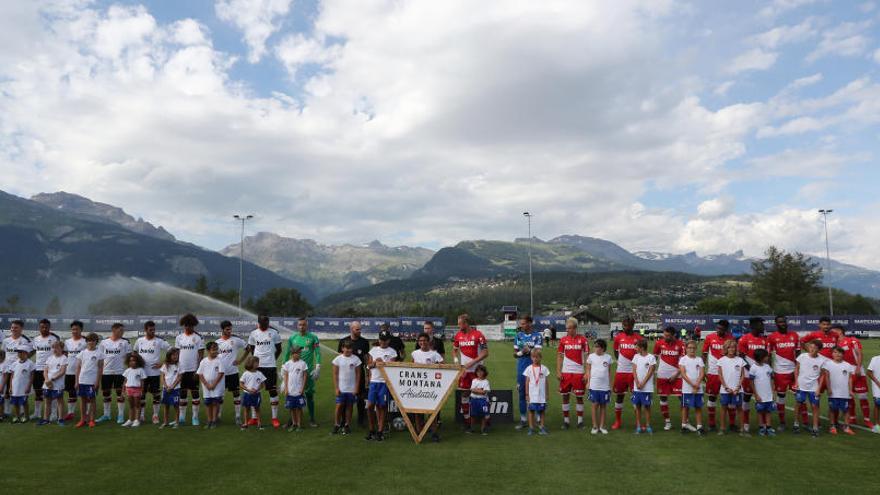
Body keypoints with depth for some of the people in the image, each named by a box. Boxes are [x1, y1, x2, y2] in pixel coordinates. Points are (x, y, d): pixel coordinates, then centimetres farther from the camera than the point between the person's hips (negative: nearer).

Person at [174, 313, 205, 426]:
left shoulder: (198, 337, -5)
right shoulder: (179, 337, 7)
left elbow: (201, 355, -6)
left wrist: (198, 370, -12)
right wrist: (176, 369, 4)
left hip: (194, 370, -4)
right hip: (182, 370, 4)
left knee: (195, 393, 2)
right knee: (182, 394, 10)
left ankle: (195, 417, 9)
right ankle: (181, 417, 20)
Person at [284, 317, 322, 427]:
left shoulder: (313, 338, 0)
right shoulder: (292, 338, 6)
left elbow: (317, 353, -3)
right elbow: (287, 354, 12)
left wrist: (317, 368, -10)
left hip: (308, 370, -2)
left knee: (309, 395, 4)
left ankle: (312, 419, 14)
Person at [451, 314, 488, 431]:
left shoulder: (478, 335, -12)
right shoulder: (458, 335, 4)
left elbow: (485, 353, -12)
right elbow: (454, 350, 18)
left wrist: (472, 362, -18)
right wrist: (455, 360, -2)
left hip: (477, 369, -5)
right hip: (464, 370, 5)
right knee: (465, 394, 7)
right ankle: (467, 422, 17)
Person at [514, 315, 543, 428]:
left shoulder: (537, 336, -4)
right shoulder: (518, 336, 7)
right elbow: (515, 354, 7)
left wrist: (528, 350, -24)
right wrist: (521, 352, -13)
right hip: (521, 369, 3)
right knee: (522, 394, 8)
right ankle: (523, 420, 17)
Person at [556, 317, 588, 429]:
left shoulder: (583, 339, -1)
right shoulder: (563, 339, 4)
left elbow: (587, 357, 1)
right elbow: (559, 356, 7)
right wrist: (558, 372, -1)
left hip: (579, 372, -2)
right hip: (565, 372, 2)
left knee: (579, 396, 5)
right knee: (565, 396, 5)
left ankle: (580, 420, 17)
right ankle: (566, 420, 16)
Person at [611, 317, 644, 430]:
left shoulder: (639, 338, -1)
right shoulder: (618, 337, 4)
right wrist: (619, 361, 6)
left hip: (634, 371, -1)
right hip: (621, 371, 2)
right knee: (619, 395, 8)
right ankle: (617, 421, 18)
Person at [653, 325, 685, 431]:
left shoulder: (680, 344, -6)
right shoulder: (659, 343, -2)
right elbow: (655, 358, 7)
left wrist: (676, 374, -9)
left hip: (676, 376, -1)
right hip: (662, 375, 2)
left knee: (681, 397, -2)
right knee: (663, 398, 6)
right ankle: (667, 421, 18)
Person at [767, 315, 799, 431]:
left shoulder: (795, 336, 6)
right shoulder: (772, 337, -3)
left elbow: (798, 354, 9)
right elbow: (768, 355, 0)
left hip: (794, 371, 2)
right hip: (779, 372, -2)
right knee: (780, 396, 6)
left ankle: (797, 420, 13)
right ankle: (782, 422, 16)